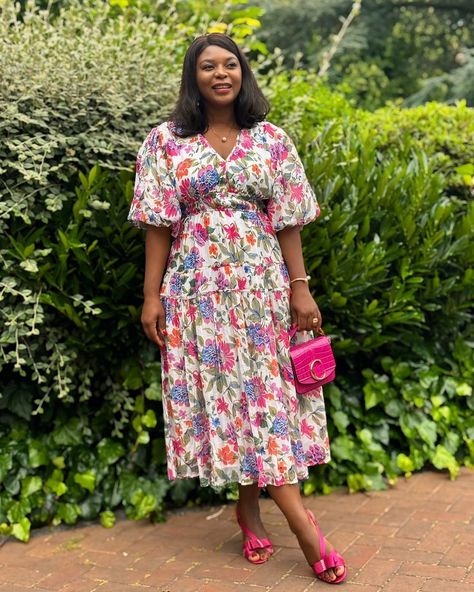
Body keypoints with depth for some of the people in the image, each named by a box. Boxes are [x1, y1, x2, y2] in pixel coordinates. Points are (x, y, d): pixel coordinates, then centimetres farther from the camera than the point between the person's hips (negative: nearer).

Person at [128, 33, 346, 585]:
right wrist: (152, 295, -3)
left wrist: (300, 287, -1)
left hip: (262, 285, 1)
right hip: (200, 286, -1)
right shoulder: (167, 140, 2)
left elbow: (287, 221, 4)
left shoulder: (271, 139, 5)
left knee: (262, 388, 2)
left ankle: (249, 508, 19)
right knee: (223, 390, -3)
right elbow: (158, 225, 0)